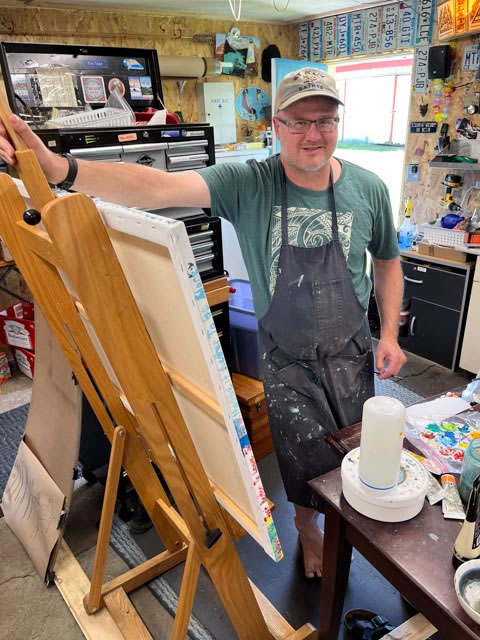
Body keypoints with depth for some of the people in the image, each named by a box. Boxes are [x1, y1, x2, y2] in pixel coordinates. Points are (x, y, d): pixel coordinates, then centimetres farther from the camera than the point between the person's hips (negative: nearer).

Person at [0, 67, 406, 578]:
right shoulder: (247, 184, -18)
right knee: (307, 455, 11)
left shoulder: (368, 188, -9)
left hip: (350, 351, 3)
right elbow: (159, 188, -32)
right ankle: (307, 527, 46)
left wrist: (389, 333, -2)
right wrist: (58, 168, -44)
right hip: (285, 355, -3)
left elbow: (386, 263, 5)